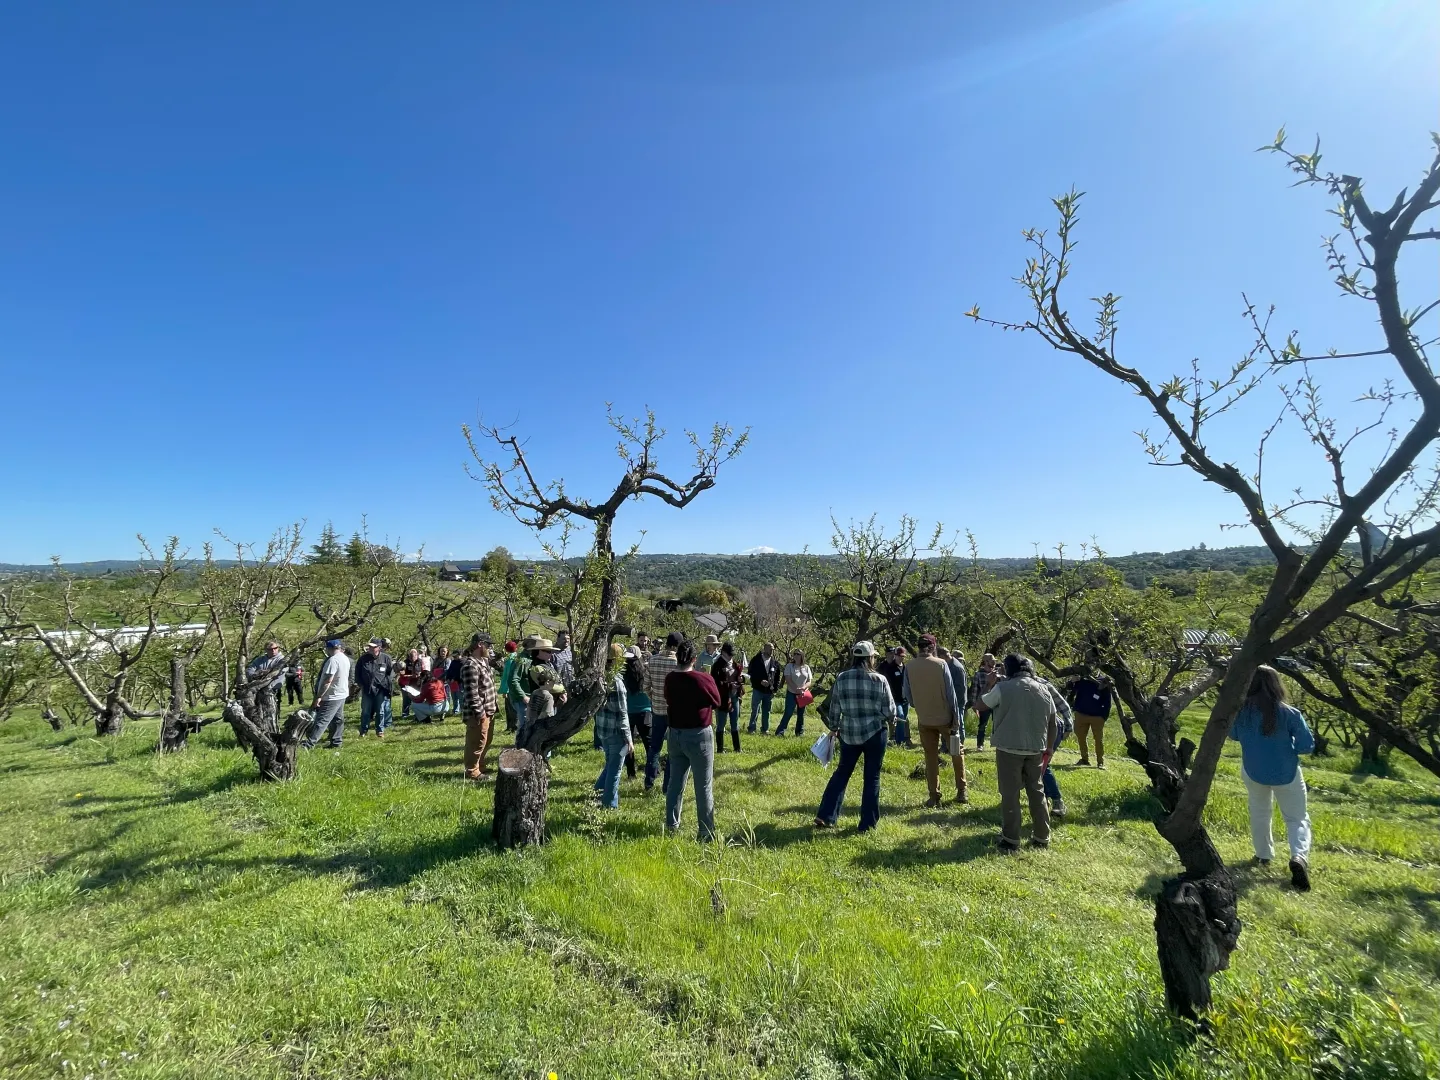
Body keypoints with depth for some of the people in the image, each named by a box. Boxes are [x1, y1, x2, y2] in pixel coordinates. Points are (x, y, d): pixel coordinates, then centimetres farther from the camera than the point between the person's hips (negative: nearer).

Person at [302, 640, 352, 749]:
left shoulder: (333, 660, -21)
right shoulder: (345, 658, 9)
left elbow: (328, 681, -25)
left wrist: (319, 696, -21)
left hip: (332, 696, -9)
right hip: (342, 694, 9)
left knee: (321, 720, -7)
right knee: (338, 719, 12)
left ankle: (309, 743, -5)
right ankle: (336, 743, 17)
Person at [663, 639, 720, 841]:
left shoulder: (670, 679, -1)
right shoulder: (703, 678, -18)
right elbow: (717, 701, -2)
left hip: (675, 734, 6)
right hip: (698, 735, -5)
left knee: (675, 781, 18)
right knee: (704, 786, 3)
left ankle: (671, 825, 29)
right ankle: (707, 832, 9)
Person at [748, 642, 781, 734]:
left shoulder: (775, 663, 6)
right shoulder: (756, 660, -5)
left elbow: (777, 678, 12)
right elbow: (751, 674, -6)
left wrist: (774, 688, 3)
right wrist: (760, 682, -17)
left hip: (769, 691, 4)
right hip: (758, 690, -4)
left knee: (766, 712, 11)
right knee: (755, 711, -3)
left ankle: (765, 729, 19)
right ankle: (751, 729, 5)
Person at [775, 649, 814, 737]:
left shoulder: (806, 667, 4)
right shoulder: (789, 666, -4)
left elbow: (809, 681, 2)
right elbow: (788, 680, -11)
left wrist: (803, 688, -18)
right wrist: (796, 689, -22)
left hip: (803, 694, 3)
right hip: (791, 693, -3)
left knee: (801, 714, 10)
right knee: (788, 713, -8)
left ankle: (799, 733, 20)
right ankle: (780, 732, -4)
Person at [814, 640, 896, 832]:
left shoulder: (842, 678, -3)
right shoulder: (879, 680, -9)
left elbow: (834, 707, 3)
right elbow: (889, 710, -3)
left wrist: (833, 728, 19)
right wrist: (890, 721, 19)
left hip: (849, 733, 2)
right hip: (875, 733, -2)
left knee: (842, 772, 16)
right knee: (872, 777, 9)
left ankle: (825, 816, 13)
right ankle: (867, 823, 14)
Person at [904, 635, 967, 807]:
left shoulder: (909, 667, -7)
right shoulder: (941, 664, -13)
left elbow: (907, 695, 1)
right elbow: (951, 694, -11)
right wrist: (957, 719, -5)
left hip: (924, 720, 2)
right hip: (945, 717, -1)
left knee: (930, 757, 11)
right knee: (957, 752, 18)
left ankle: (934, 796, 12)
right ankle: (962, 791, 23)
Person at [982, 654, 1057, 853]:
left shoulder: (1003, 688, -9)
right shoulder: (1043, 689, 7)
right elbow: (1052, 723, 11)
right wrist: (1048, 747, 20)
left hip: (1009, 748, -5)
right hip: (1036, 749, 5)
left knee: (1010, 795, 2)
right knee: (1037, 792, 17)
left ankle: (1011, 841, 4)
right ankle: (1042, 838, 24)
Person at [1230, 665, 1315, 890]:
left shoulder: (1241, 711, -13)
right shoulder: (1289, 713, -18)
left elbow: (1234, 735, 4)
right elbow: (1307, 745, -11)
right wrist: (1286, 743, 7)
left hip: (1253, 771, 2)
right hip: (1286, 773, -2)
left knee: (1259, 812, 23)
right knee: (1297, 818, 11)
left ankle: (1263, 855, 30)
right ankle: (1299, 857, -11)